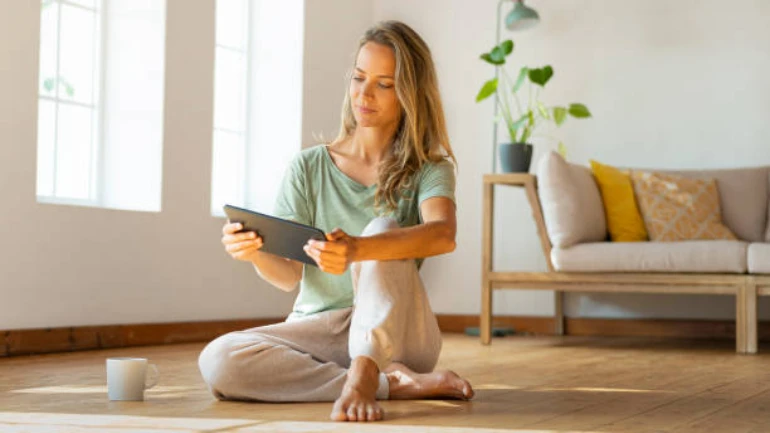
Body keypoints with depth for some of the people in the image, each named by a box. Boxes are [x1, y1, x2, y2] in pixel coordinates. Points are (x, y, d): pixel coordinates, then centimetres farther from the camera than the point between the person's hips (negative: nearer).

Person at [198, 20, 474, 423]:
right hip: (318, 330, 2)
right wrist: (255, 253, -25)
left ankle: (362, 376, -43)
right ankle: (393, 383, -25)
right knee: (217, 361, -27)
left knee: (381, 231, -28)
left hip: (396, 332, -2)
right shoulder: (308, 168, 7)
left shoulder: (429, 170, 0)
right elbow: (289, 275, 0)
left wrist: (356, 250, -43)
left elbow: (443, 234, -24)